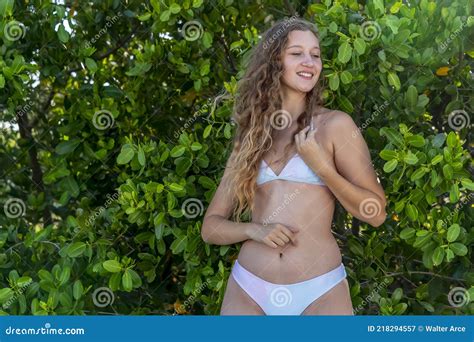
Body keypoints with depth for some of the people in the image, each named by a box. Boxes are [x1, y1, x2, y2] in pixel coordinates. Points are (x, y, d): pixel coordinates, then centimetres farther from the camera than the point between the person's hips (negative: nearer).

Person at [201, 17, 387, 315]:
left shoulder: (335, 125, -1)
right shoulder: (249, 139, 7)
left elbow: (376, 213, -1)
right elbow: (211, 226, 9)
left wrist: (322, 167, -13)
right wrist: (253, 229, -10)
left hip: (320, 292, -2)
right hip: (248, 290, 2)